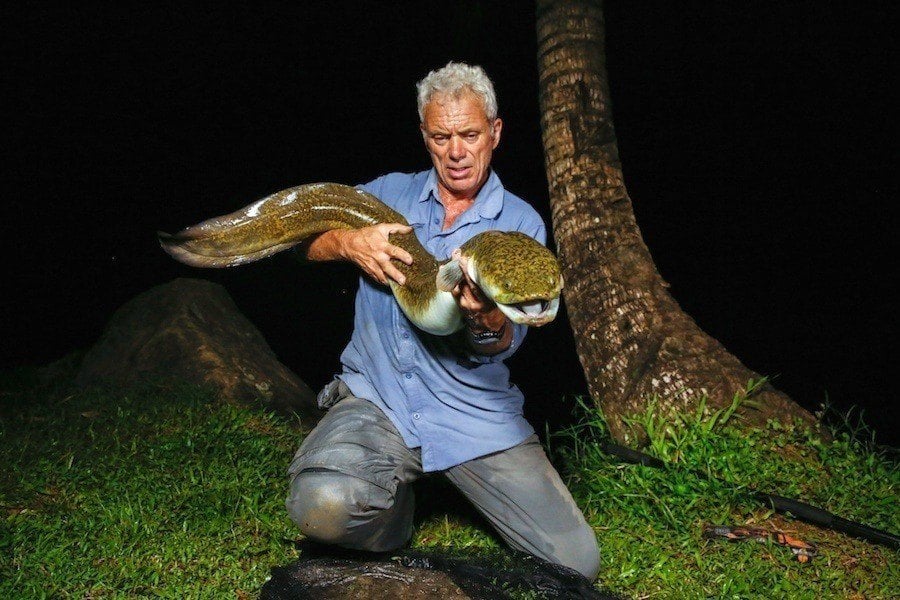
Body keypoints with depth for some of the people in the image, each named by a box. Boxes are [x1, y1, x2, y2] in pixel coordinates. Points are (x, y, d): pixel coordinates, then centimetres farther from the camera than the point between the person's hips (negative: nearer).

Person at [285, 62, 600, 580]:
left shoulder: (521, 224, 2)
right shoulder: (390, 192, 8)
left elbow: (505, 344, -6)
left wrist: (485, 318, -31)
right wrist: (348, 241, -13)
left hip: (478, 415, 1)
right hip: (376, 398, 0)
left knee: (576, 561, -8)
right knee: (324, 506, -31)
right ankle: (395, 496, 6)